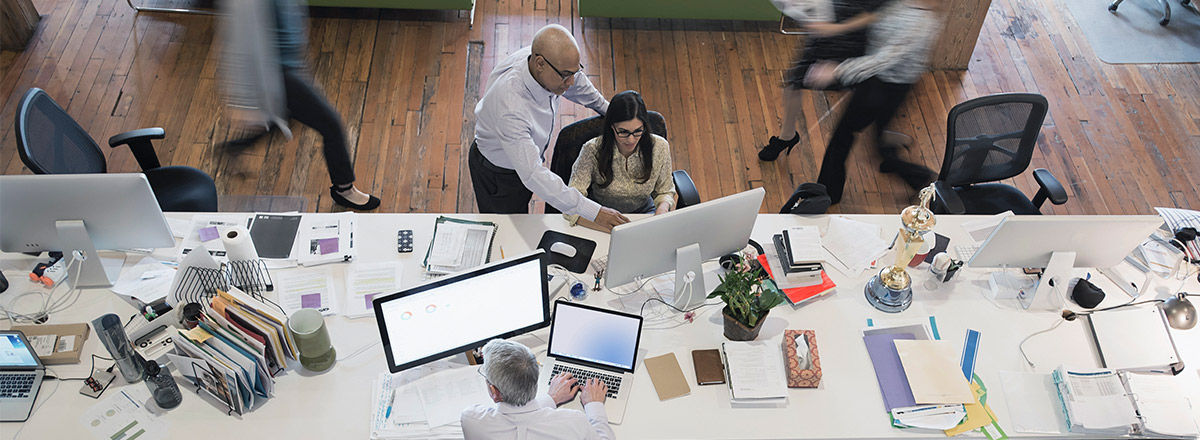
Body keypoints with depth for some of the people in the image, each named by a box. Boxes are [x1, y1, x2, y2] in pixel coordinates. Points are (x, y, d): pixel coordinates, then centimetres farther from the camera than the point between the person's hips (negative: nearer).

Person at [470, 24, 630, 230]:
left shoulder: (555, 63, -22)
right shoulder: (511, 107, -46)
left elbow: (578, 84, 4)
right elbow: (533, 175, -47)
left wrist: (607, 108, 23)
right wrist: (593, 211, -49)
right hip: (497, 173, -6)